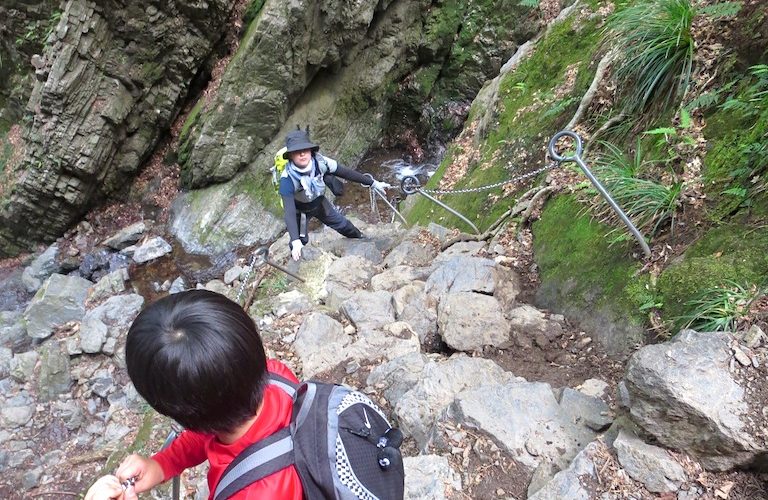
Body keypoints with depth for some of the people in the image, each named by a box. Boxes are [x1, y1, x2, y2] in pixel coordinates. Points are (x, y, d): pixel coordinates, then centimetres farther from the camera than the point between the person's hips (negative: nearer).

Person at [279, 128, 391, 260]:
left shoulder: (320, 162, -31)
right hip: (299, 210, -3)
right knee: (300, 242, -10)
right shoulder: (288, 179, -40)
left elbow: (346, 172, -20)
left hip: (320, 203, 4)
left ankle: (361, 240, 48)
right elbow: (289, 211, -44)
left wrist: (373, 183, -15)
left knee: (343, 224, 17)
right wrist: (295, 241, -55)